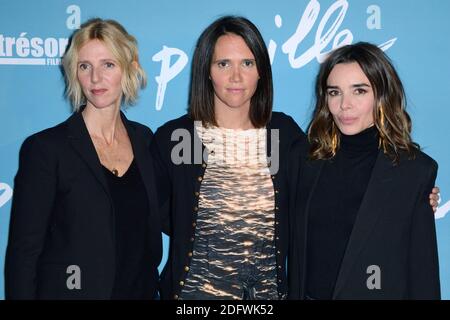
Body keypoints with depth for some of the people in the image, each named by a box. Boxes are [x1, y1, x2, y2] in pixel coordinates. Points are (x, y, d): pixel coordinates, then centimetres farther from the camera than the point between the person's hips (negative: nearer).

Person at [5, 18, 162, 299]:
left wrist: (151, 288, 3)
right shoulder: (45, 148, -12)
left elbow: (151, 227, 9)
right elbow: (24, 252, -11)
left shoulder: (144, 139, 1)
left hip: (141, 289, 4)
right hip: (72, 290, -3)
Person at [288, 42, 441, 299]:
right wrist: (294, 293, 1)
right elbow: (296, 247, 3)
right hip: (308, 292, 3)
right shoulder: (306, 156, -4)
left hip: (375, 292, -2)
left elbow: (421, 269, -9)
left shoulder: (417, 170, -12)